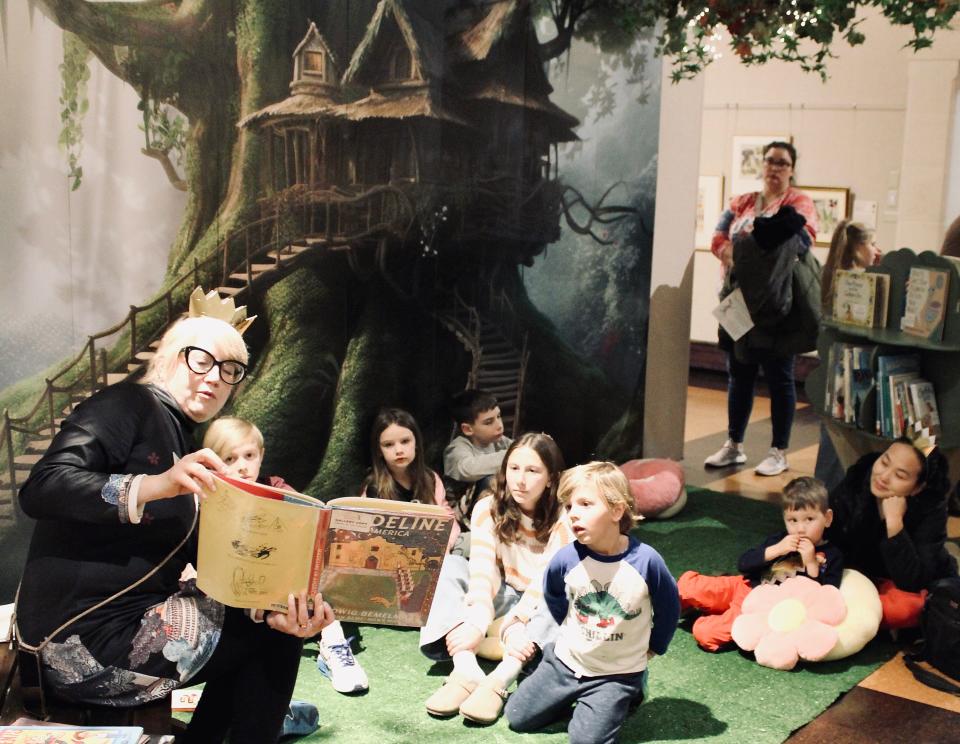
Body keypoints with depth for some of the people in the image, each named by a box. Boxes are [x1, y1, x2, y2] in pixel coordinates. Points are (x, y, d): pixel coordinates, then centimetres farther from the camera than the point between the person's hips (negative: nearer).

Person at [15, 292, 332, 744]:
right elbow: (40, 490, -23)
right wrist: (152, 485, -37)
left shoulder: (186, 449, 16)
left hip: (134, 616, 9)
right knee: (274, 634, -7)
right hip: (83, 636, -9)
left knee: (282, 620, 14)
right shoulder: (131, 403, -7)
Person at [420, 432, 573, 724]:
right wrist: (477, 623, -38)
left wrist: (512, 626, -38)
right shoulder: (488, 509, -8)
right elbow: (483, 569, -21)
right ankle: (466, 671, -38)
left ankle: (499, 680, -48)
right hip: (504, 599, 3)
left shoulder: (563, 520, -14)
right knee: (447, 565, -20)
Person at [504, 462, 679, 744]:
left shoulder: (646, 560, -25)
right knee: (518, 718, 8)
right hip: (566, 660, 3)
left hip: (618, 672, -3)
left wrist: (651, 648, 4)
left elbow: (669, 608, -5)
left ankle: (629, 692, 14)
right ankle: (573, 696, 28)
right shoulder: (566, 558, -18)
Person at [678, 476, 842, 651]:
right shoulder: (779, 540, 7)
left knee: (705, 631, -23)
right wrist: (776, 550, -13)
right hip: (745, 587, 5)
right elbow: (743, 564, -1)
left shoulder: (832, 557, -3)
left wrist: (811, 564, -22)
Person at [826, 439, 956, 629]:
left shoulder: (931, 508, -23)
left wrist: (894, 522, -38)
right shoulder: (854, 482, -18)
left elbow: (911, 582, -32)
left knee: (903, 607, -36)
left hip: (915, 588, -4)